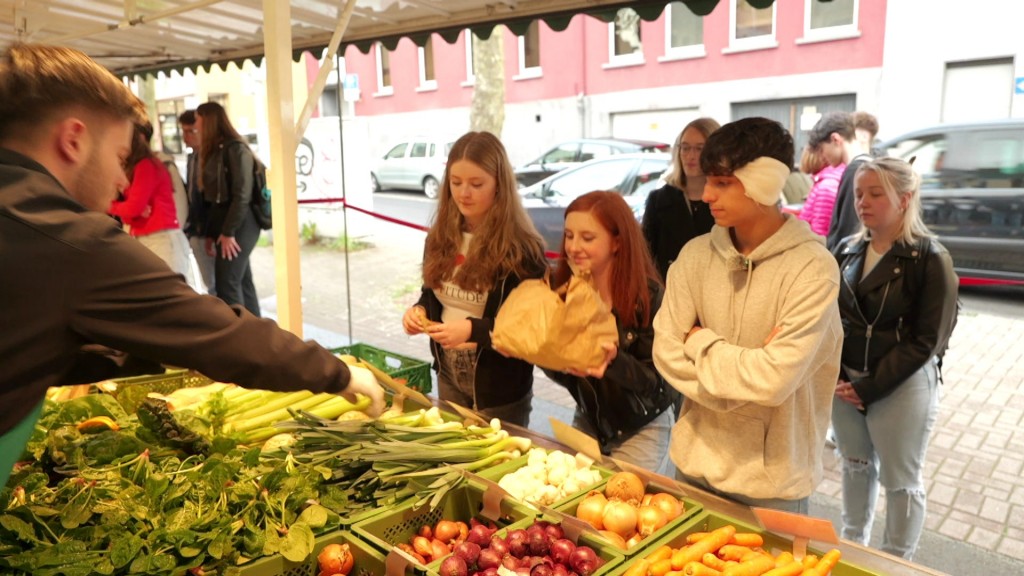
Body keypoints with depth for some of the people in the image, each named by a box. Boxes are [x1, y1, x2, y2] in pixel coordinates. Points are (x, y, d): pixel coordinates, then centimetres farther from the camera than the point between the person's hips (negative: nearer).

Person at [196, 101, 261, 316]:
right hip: (223, 222, 9)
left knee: (227, 283, -10)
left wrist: (229, 231, -18)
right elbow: (213, 196, 13)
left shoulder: (235, 148, -11)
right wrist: (210, 232, 10)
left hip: (239, 225, -9)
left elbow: (242, 195, -17)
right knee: (242, 281, 10)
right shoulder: (213, 151, 15)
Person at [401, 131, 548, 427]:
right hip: (448, 371, 6)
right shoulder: (441, 237, 1)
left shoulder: (521, 248, -18)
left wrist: (472, 329, -28)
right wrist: (419, 311, -9)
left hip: (500, 383, -5)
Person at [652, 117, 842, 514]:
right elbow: (666, 351, -7)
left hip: (772, 479, -4)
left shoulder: (812, 267, -18)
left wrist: (701, 342, -12)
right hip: (695, 461, 4)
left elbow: (775, 379, -26)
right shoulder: (696, 255, -4)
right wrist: (747, 367, -17)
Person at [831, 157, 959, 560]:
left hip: (902, 386, -4)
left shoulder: (930, 259, -12)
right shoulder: (847, 250, 3)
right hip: (845, 380, 5)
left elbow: (926, 340, -14)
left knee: (900, 480, 10)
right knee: (855, 464, 19)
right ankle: (852, 542, 39)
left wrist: (871, 387, -17)